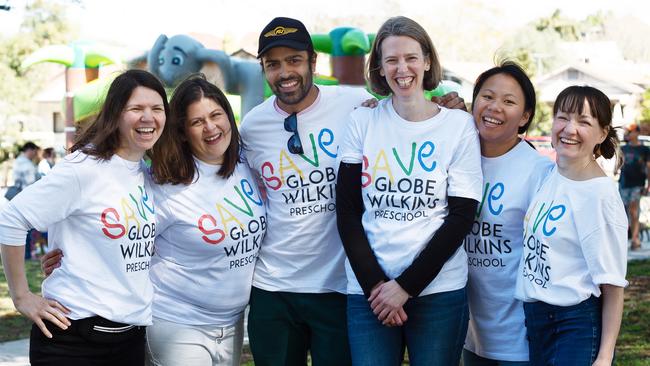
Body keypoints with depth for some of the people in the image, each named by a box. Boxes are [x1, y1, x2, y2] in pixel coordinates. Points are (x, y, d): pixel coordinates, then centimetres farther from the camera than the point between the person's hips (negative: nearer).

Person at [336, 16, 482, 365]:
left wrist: (406, 286, -9)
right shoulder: (363, 121, 4)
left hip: (439, 290, -1)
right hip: (368, 290, 1)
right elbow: (347, 211, 2)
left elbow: (461, 216, -3)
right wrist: (375, 284, -9)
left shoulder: (459, 125, 1)